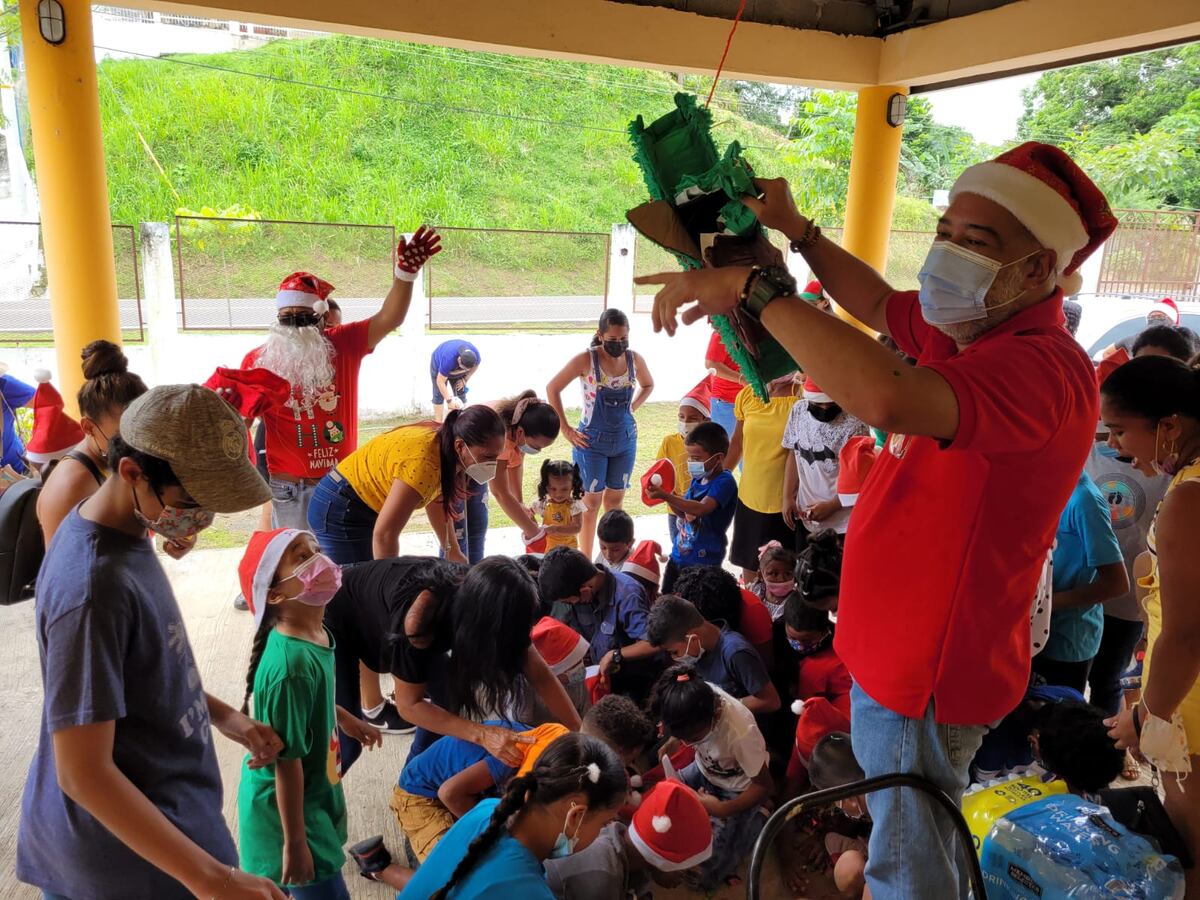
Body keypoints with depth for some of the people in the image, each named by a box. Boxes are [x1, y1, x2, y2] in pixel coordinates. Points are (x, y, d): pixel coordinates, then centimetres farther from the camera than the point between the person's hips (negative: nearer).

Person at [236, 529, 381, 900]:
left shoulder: (315, 635, -7)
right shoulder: (291, 665, -35)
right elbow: (287, 761, -28)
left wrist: (344, 718, 29)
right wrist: (294, 842, -19)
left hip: (313, 792, 8)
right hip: (286, 807, -8)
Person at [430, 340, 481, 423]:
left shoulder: (476, 354, -33)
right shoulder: (448, 359, -46)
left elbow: (476, 366, -6)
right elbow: (440, 382, -38)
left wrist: (465, 379, -13)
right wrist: (449, 400, -39)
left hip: (457, 369, 4)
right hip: (438, 364, -4)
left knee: (461, 394, 0)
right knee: (439, 394, -8)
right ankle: (438, 423, -4)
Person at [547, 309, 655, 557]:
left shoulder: (635, 359, -4)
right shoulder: (586, 360, -15)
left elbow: (648, 385, 18)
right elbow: (553, 388, -7)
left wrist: (631, 408, 4)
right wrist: (565, 429, -7)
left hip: (626, 440, 4)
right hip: (592, 441, -4)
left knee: (615, 501, 13)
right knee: (591, 502, 3)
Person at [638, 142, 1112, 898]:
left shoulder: (1041, 366, -30)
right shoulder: (975, 333, 2)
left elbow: (888, 397, -48)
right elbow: (878, 303, 18)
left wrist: (752, 287, -39)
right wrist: (798, 230, 7)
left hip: (926, 675, -9)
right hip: (897, 651, 9)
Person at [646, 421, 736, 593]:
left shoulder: (724, 482, -18)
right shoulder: (698, 478, 8)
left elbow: (701, 508, -32)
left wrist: (666, 496, -37)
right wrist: (668, 497, -2)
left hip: (703, 561, -9)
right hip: (679, 555, 9)